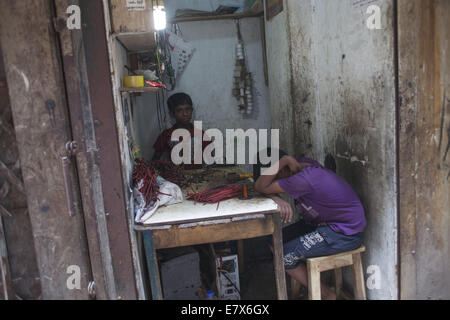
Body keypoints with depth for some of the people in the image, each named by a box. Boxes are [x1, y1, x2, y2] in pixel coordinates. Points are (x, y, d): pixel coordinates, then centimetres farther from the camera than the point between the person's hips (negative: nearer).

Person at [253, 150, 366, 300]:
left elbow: (260, 187, -29)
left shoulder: (304, 179, -31)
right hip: (323, 222, 9)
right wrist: (277, 198, -21)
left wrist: (284, 160, -30)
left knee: (284, 256, -9)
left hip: (346, 234, -9)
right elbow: (264, 188, 0)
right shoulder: (302, 164, -4)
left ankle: (327, 294, 12)